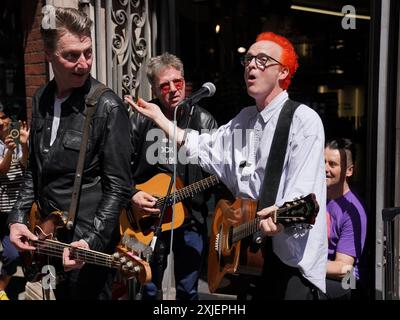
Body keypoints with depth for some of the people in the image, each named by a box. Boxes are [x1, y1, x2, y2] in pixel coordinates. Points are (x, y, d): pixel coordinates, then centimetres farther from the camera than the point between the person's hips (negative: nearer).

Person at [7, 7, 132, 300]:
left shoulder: (108, 107, -17)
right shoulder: (41, 100, 4)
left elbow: (118, 187, -16)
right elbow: (34, 170, 12)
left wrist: (91, 241, -23)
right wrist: (18, 217, 2)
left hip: (90, 243, -6)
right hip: (48, 237, 6)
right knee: (60, 295, 22)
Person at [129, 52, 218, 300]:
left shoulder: (203, 121, -2)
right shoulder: (141, 120, -1)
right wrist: (132, 194, -11)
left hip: (191, 216, 0)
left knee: (188, 291, 12)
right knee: (150, 289, 15)